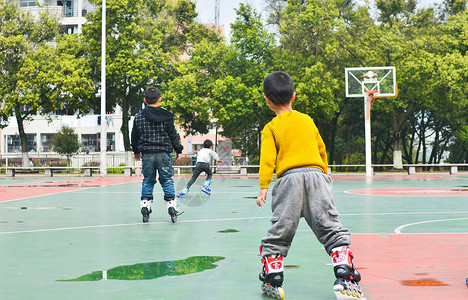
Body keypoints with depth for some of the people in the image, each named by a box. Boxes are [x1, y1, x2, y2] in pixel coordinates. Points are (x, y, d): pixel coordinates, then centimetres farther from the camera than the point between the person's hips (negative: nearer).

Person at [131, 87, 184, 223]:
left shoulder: (139, 117, 3)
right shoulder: (167, 116, -4)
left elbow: (134, 137, 12)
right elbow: (173, 135, 0)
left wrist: (136, 151, 27)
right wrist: (178, 150, 12)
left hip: (146, 155, 2)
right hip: (164, 154, -2)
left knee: (147, 181, 11)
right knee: (167, 180, 7)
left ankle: (145, 208, 8)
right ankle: (172, 207, 4)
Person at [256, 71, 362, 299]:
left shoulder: (270, 128, 7)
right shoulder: (307, 120, 17)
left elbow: (267, 158, -5)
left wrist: (263, 187, -7)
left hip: (289, 178, -2)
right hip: (316, 175, 2)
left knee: (278, 233, 5)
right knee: (332, 230, 3)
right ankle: (344, 278, -5)